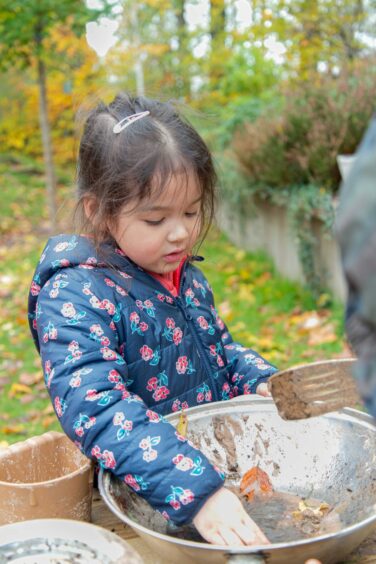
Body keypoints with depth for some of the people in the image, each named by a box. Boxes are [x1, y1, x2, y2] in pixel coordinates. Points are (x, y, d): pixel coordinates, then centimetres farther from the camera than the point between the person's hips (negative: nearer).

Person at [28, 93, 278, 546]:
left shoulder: (187, 277, 6)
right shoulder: (75, 296, -18)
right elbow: (96, 410, -30)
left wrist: (262, 382, 2)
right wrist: (196, 491, -38)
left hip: (221, 455, 6)